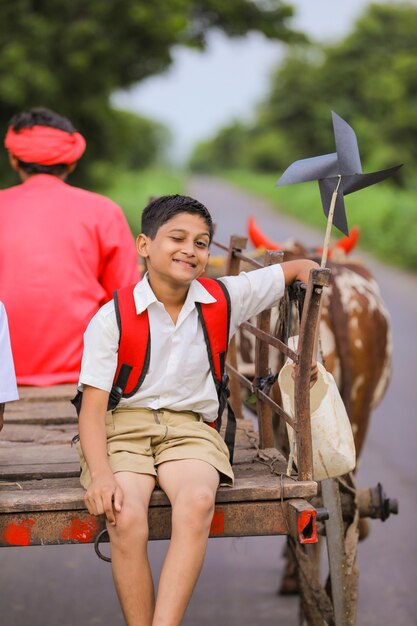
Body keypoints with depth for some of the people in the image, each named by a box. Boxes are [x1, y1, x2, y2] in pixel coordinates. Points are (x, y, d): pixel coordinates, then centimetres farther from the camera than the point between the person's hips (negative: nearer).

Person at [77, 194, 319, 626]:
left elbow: (302, 269, 17)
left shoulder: (225, 299, 5)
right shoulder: (112, 318, -3)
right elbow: (92, 408, -7)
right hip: (122, 427, -1)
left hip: (188, 428, 2)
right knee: (126, 518, -31)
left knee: (198, 501, -32)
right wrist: (101, 474, -21)